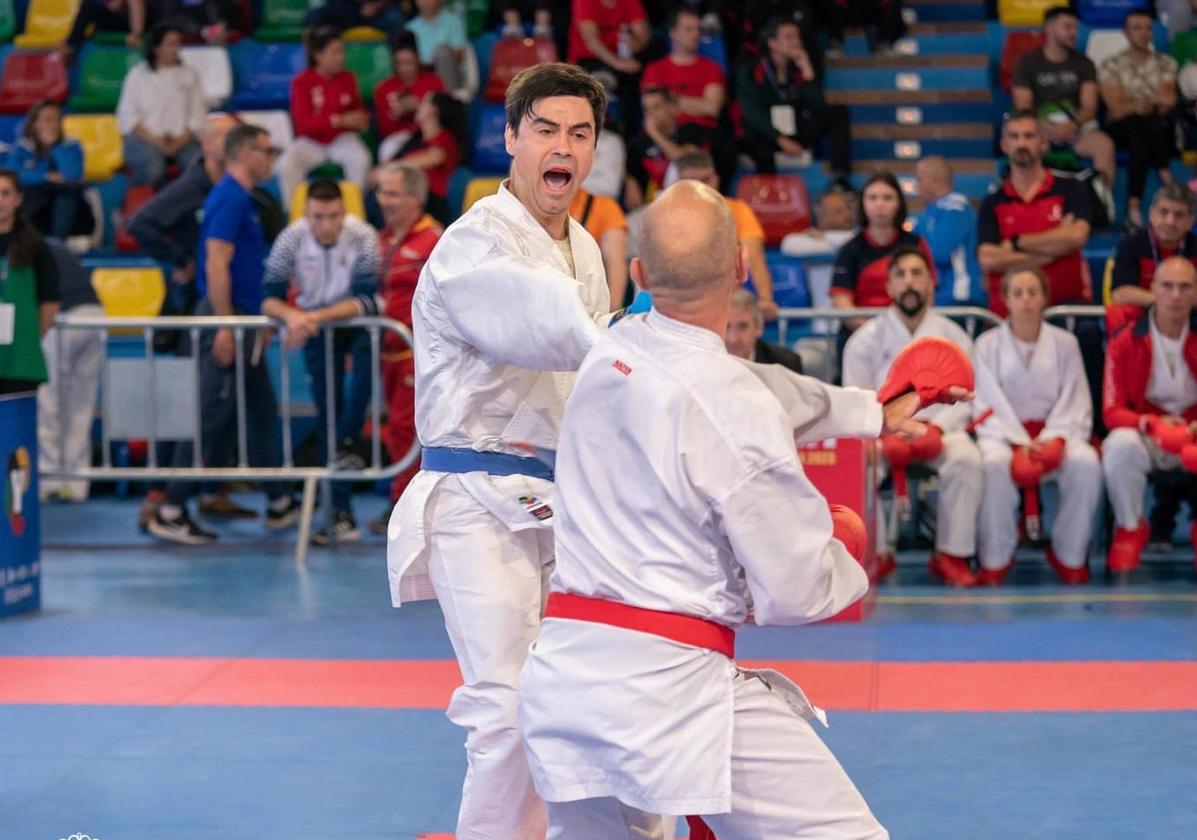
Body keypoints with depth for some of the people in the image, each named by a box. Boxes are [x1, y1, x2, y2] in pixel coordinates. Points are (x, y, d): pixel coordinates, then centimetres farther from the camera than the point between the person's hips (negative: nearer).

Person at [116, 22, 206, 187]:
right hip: (144, 137, -2)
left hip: (183, 139, 2)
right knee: (152, 169, -35)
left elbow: (197, 114, 7)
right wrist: (155, 140, -11)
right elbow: (127, 116, 2)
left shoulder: (189, 74, 14)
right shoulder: (138, 74, 7)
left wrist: (180, 140, -10)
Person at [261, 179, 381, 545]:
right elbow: (269, 298, -19)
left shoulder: (363, 237, -25)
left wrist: (314, 317, -40)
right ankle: (341, 514, 4)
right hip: (314, 325, 2)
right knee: (327, 413, 0)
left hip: (357, 321, -2)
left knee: (367, 361, -36)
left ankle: (345, 445, -25)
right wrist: (293, 316, -40)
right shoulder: (291, 240, -18)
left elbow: (365, 300, -30)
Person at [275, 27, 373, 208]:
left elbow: (359, 110, 18)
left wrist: (363, 120, -8)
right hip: (311, 142, -2)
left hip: (342, 139, 2)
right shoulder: (302, 82, -7)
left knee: (361, 159, -31)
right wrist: (339, 120, -24)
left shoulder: (348, 78, 2)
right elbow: (303, 122, -14)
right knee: (286, 165, -30)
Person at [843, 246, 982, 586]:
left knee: (967, 459, -33)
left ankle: (951, 554, -23)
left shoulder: (953, 336, 9)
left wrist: (936, 426, -16)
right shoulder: (866, 339, 7)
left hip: (939, 428, 0)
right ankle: (876, 553, -18)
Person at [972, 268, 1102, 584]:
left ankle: (1070, 555, -16)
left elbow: (1075, 403, 5)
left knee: (1086, 463, -32)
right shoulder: (988, 345, 7)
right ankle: (995, 558, -24)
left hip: (1054, 430, 1)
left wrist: (1054, 439, -14)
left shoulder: (1064, 343, 11)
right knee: (994, 463, -37)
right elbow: (989, 403, -2)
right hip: (1003, 431, -1)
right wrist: (1020, 444, -17)